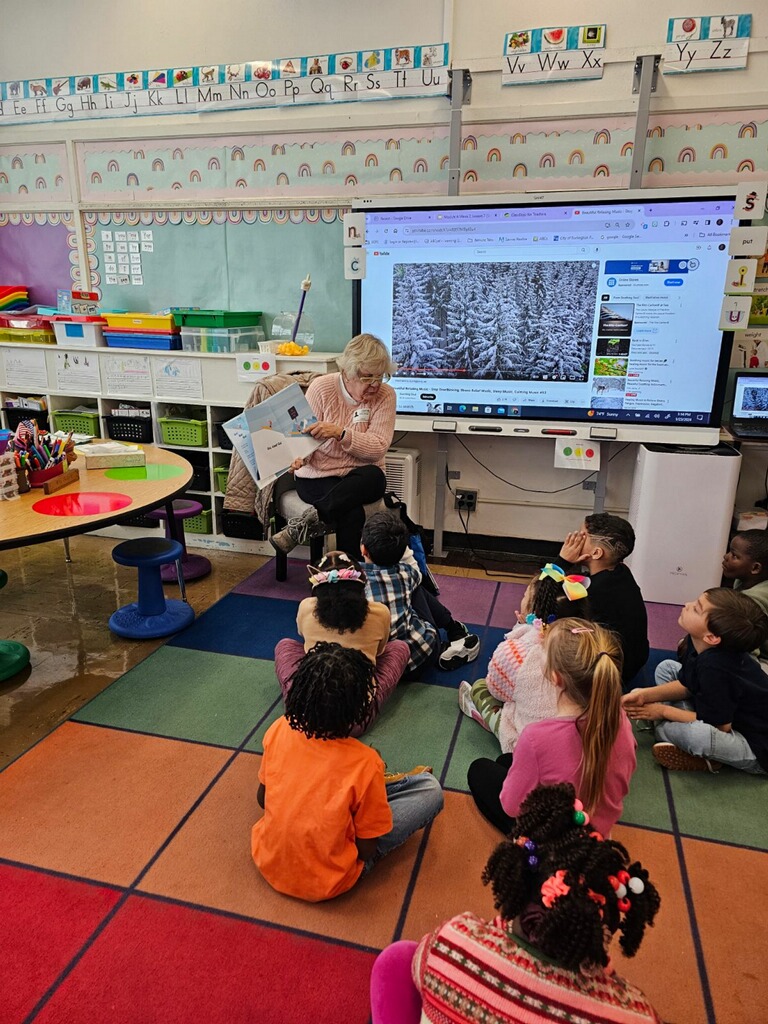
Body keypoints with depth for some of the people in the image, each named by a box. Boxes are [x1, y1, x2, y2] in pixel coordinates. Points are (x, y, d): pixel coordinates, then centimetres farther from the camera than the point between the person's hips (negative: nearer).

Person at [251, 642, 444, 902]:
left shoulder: (279, 730, -17)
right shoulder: (364, 764, -28)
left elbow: (261, 798, 0)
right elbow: (367, 850, -15)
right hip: (324, 884, -4)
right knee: (430, 789, -2)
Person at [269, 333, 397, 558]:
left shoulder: (385, 396, -4)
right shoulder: (322, 387, -6)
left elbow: (378, 449, -13)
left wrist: (340, 433, -29)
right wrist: (299, 457, -27)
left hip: (361, 477, 2)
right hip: (318, 476, -2)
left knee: (374, 477, -37)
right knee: (352, 514, -35)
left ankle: (307, 522, -35)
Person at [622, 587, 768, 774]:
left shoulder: (714, 668, -35)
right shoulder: (697, 642, -10)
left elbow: (719, 727, -25)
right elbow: (686, 686, 5)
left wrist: (663, 712, -15)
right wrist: (645, 695, -10)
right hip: (728, 713, 9)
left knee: (698, 734, -41)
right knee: (667, 668, 8)